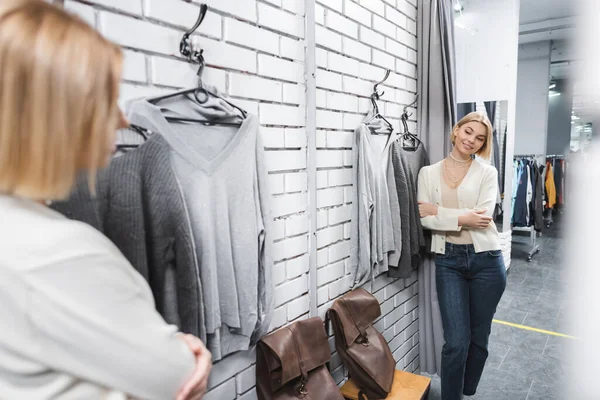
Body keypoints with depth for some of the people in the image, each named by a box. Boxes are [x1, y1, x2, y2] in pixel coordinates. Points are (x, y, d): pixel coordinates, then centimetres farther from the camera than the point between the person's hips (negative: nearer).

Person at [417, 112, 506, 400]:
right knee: (456, 342, -3)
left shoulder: (487, 172, 2)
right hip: (448, 260, 0)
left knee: (479, 338, 14)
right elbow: (425, 218, -6)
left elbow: (483, 217, -12)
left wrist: (440, 211, -12)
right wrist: (463, 218, -16)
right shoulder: (428, 173, 4)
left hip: (486, 259, 1)